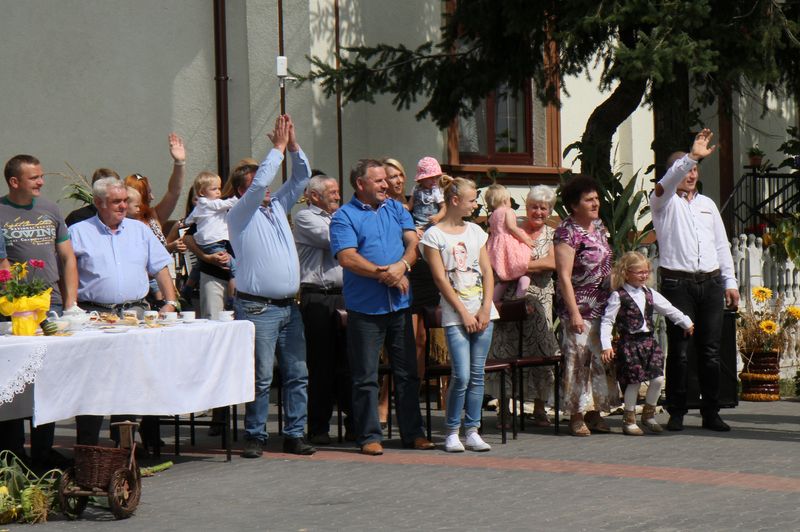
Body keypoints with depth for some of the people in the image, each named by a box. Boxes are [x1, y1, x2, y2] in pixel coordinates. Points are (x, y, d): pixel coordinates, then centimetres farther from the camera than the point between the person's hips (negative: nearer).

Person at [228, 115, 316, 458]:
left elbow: (301, 177, 21)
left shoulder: (277, 208, 19)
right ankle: (255, 436, 2)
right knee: (261, 376, -6)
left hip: (289, 306, 7)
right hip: (258, 309, -7)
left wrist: (292, 144, 7)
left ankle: (295, 435, 10)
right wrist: (278, 147, -8)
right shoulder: (240, 214, -1)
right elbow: (260, 183, -15)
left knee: (297, 374, 5)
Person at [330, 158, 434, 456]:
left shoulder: (396, 209, 14)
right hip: (365, 308, -5)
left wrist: (402, 265, -15)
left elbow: (413, 242, 5)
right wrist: (384, 274, -18)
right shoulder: (344, 216, -3)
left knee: (407, 372, 9)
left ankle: (412, 433, 17)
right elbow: (347, 258, -14)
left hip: (399, 304, 5)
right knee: (366, 376, 1)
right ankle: (369, 436, 8)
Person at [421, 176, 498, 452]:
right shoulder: (434, 235, -3)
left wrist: (485, 309, -2)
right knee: (461, 375, -12)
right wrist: (464, 313, -10)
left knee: (477, 375, 4)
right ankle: (452, 432, 2)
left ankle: (472, 431, 10)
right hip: (455, 315, -5)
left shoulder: (475, 231, 13)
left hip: (482, 313, 5)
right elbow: (440, 278, -7)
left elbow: (487, 272, 11)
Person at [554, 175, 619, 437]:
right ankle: (577, 416, 0)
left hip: (603, 305, 8)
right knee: (578, 356, -7)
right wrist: (574, 313, -20)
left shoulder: (598, 226, 12)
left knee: (601, 358, 9)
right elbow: (564, 276, -16)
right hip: (580, 307, -8)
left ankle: (594, 412, 16)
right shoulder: (567, 232, -12)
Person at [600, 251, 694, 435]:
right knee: (634, 381, -5)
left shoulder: (650, 294, 12)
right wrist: (606, 346, -15)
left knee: (658, 379, -1)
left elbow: (668, 309, 18)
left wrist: (686, 323, 14)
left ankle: (648, 414, 18)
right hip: (629, 343, -6)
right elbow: (607, 321, -7)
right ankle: (629, 419, 10)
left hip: (649, 341, 6)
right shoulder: (618, 296, -6)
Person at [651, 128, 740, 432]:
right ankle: (676, 413, 2)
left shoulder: (707, 204, 20)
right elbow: (668, 182, -20)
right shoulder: (664, 202, 4)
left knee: (710, 350, 3)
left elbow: (722, 245, 20)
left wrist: (730, 282, 14)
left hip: (710, 284, 4)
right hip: (677, 284, -4)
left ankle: (711, 413, 8)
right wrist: (691, 157, -32)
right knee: (678, 350, -4)